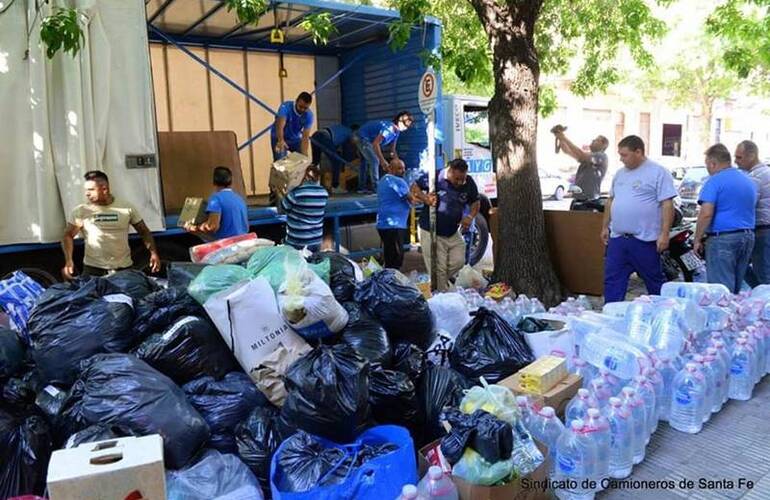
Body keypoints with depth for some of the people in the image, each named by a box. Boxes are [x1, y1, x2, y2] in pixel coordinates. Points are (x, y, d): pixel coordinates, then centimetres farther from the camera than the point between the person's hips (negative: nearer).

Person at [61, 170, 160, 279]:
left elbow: (144, 232, 7)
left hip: (124, 268, 1)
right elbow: (68, 235, 0)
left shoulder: (127, 208, 2)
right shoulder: (81, 211, 1)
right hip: (93, 269, 0)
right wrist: (68, 261, -15)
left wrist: (153, 253, -5)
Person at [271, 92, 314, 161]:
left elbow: (305, 137, -25)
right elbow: (280, 125, -47)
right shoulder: (286, 107, -31)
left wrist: (304, 155, -37)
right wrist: (281, 140, -66)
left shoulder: (309, 115, -21)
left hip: (295, 139, 4)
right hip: (279, 138, -3)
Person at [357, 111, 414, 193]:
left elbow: (393, 150, 4)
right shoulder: (389, 128, -30)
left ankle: (362, 187, 26)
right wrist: (382, 160, -35)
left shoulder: (396, 131, -1)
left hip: (367, 139, 10)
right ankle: (375, 187, -15)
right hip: (363, 138, -10)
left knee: (365, 162, 16)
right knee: (374, 161, -16)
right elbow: (375, 144, -35)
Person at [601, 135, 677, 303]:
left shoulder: (658, 173, -8)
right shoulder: (620, 174, 13)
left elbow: (667, 204, -12)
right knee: (612, 281, 7)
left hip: (645, 239, -6)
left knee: (655, 281, 8)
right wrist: (605, 226, 19)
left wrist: (664, 234, -17)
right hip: (617, 238, 6)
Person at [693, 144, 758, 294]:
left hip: (723, 239, -8)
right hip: (748, 237, 8)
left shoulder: (715, 181, -10)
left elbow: (706, 214, -19)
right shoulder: (749, 181, 15)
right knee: (736, 288, 16)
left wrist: (697, 239, -11)